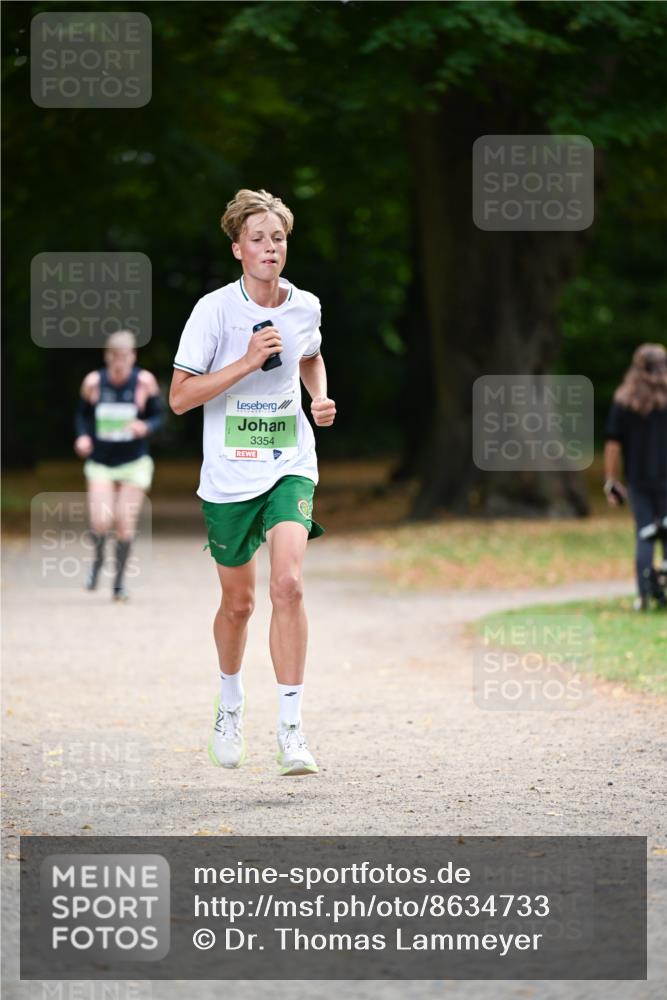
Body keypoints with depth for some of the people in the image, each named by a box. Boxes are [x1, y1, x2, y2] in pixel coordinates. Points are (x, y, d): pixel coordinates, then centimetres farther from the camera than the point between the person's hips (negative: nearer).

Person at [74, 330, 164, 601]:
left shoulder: (144, 381, -7)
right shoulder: (93, 382, -4)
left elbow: (159, 414, 2)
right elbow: (83, 414, 9)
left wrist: (146, 427, -19)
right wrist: (83, 436, -10)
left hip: (134, 463, -1)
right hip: (100, 463, 1)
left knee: (125, 524, -3)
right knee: (100, 522, -13)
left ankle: (119, 580, 16)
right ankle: (97, 561, 21)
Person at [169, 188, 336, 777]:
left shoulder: (305, 307, 2)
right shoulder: (214, 310, -10)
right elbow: (179, 398, -12)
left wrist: (321, 398, 6)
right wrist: (247, 362, -21)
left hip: (290, 466, 1)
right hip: (229, 475, -1)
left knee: (288, 583, -20)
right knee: (238, 602, 10)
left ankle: (291, 726, -16)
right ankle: (231, 706, 39)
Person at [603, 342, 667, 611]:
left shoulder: (623, 401, 3)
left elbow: (613, 444, 1)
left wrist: (611, 481, 6)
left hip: (637, 478, 2)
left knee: (644, 536, 6)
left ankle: (643, 594, 0)